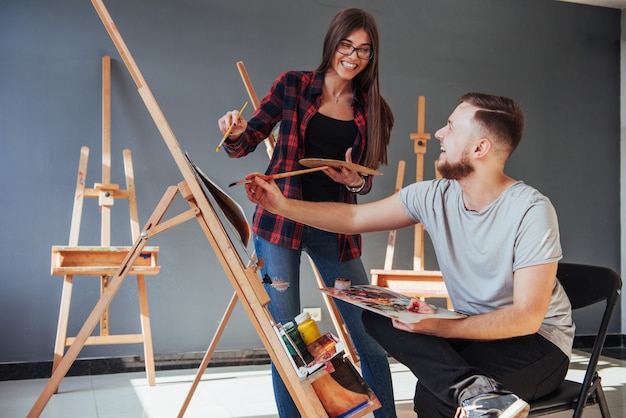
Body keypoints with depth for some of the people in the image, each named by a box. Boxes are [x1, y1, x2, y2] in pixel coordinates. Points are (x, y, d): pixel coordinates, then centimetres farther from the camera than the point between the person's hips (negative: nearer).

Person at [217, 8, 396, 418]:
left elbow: (366, 178, 13)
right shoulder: (293, 85, 3)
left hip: (336, 228, 3)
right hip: (281, 221, -2)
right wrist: (235, 132, -18)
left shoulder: (371, 110, 10)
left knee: (371, 334, 2)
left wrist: (355, 181, -10)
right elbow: (245, 144, 5)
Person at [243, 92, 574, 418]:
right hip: (473, 330, 8)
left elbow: (527, 318, -23)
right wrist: (284, 206, -3)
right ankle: (471, 388, -32)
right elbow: (354, 217, 4)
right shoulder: (434, 196, -4)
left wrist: (438, 326, -31)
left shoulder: (531, 211, -21)